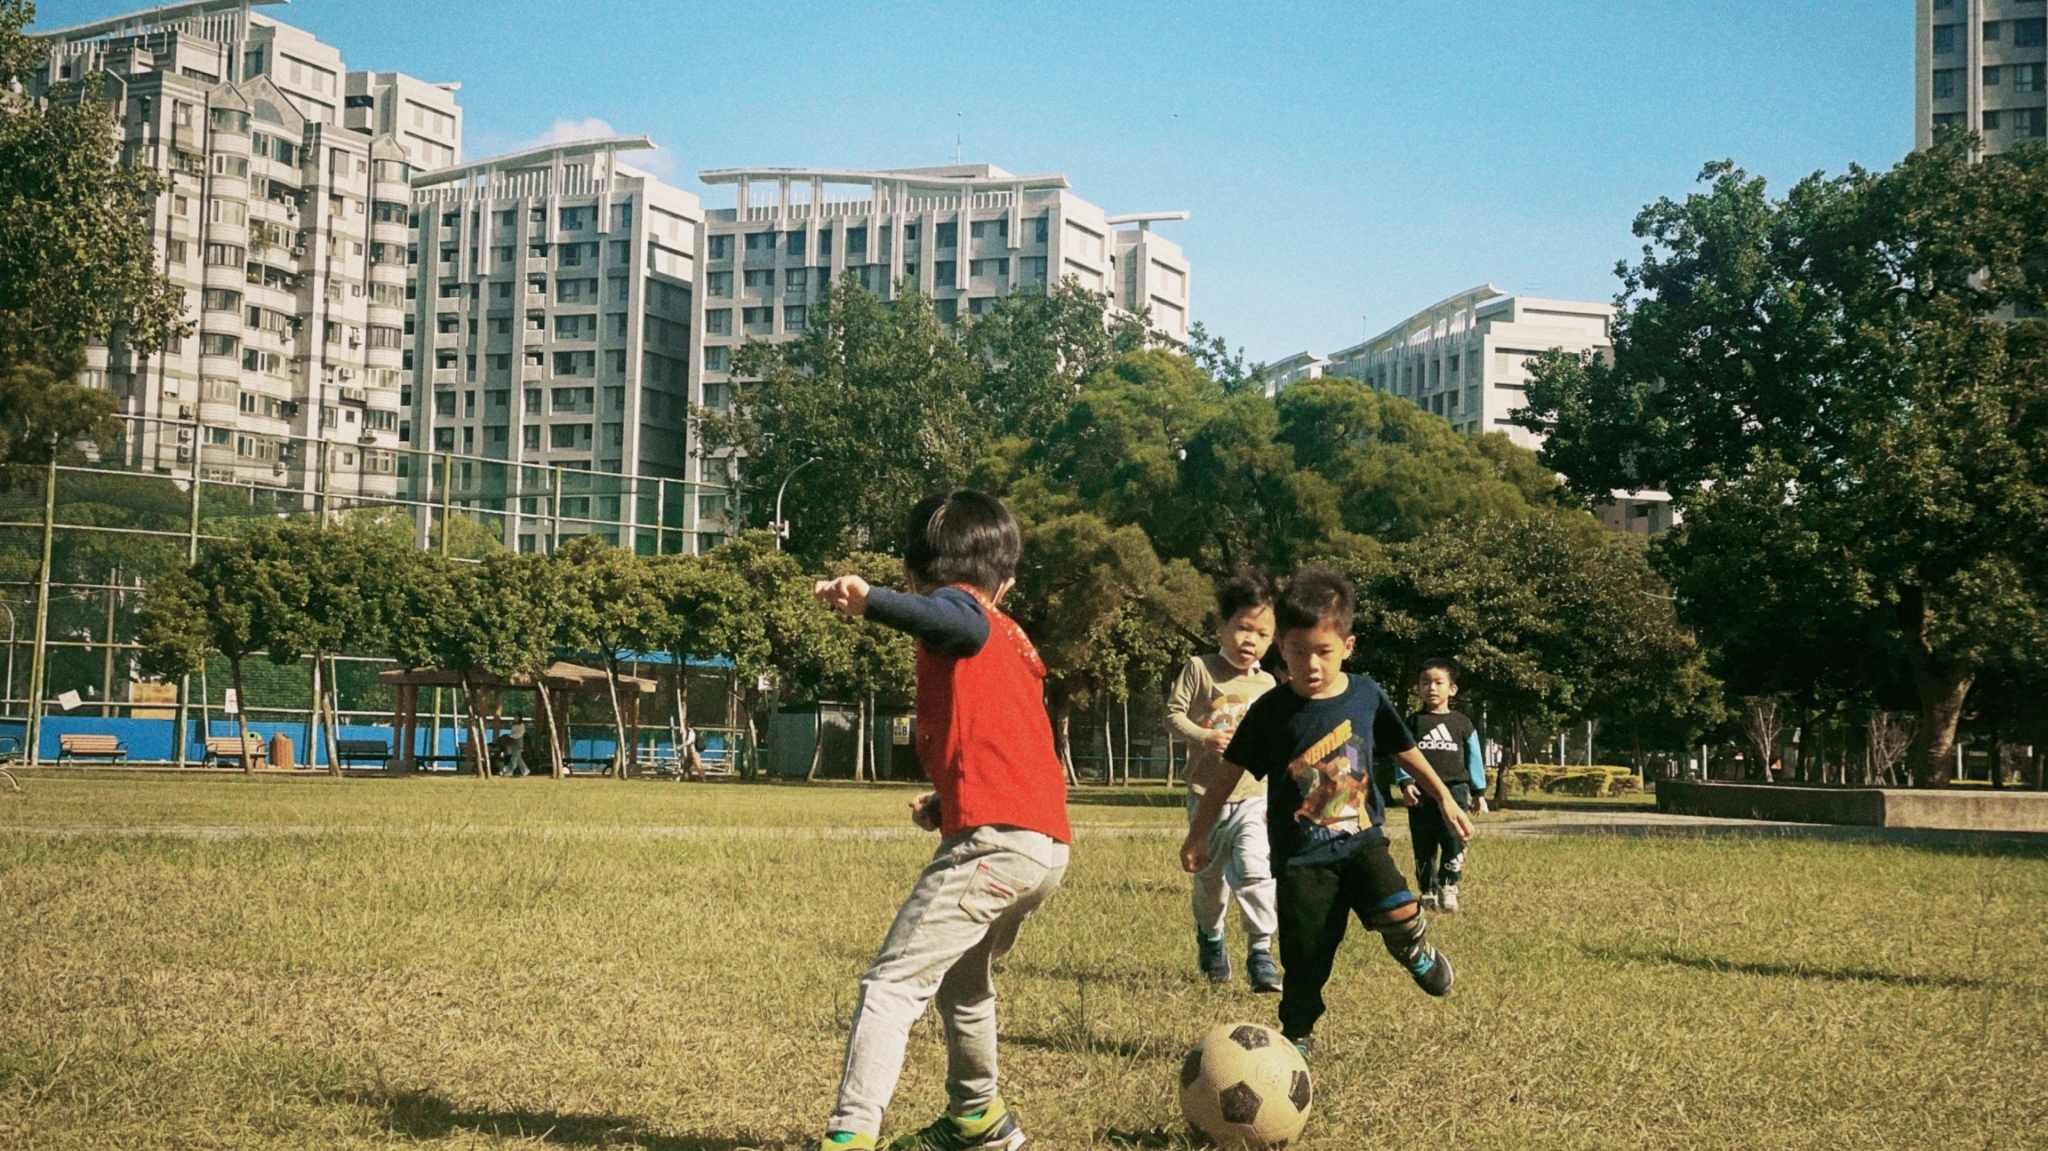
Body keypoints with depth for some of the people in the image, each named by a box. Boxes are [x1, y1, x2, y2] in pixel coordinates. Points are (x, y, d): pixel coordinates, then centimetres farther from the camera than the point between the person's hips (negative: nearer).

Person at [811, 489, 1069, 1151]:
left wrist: (871, 601, -41)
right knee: (962, 975, 28)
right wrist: (946, 804, 19)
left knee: (893, 984, -12)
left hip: (993, 840, -9)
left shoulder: (959, 602, 0)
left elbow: (961, 623, -26)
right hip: (1047, 843, 9)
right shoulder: (1017, 640, 25)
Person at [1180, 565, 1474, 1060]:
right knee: (1305, 958, -1)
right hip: (1301, 855, -1)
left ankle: (1418, 956, 11)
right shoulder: (1271, 711, -7)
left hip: (1361, 839, 1)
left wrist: (1446, 800, 17)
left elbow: (1405, 750, 13)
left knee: (1398, 912, -23)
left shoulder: (1367, 695, -2)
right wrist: (1199, 833, 2)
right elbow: (1230, 772, 1)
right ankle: (1297, 1037, 23)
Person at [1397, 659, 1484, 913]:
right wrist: (1405, 783, -11)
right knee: (1423, 845, 5)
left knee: (1454, 838, -16)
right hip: (1421, 793, 1)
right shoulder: (1413, 723, 8)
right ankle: (1428, 891, 14)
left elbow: (1474, 758, 13)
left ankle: (1448, 887, -6)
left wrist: (1478, 791, 12)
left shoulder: (1462, 723, 8)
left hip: (1454, 789, -1)